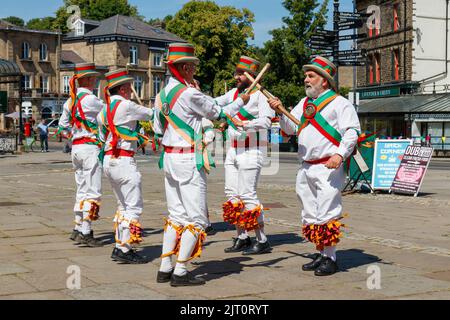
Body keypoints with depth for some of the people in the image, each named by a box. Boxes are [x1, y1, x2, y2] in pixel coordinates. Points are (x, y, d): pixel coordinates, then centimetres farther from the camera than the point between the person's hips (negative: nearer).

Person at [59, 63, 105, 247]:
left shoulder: (70, 101, 11)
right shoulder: (89, 99, -15)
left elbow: (63, 127, 16)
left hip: (76, 147, 9)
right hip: (90, 147, -9)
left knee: (82, 190, 16)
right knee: (92, 192, -6)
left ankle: (78, 230, 20)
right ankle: (85, 233, -7)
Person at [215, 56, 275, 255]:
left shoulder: (260, 95, -10)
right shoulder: (234, 93, 14)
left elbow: (266, 121, -21)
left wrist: (244, 124, -31)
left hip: (251, 151, -8)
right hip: (233, 150, 8)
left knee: (247, 195, -11)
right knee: (232, 193, 8)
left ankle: (262, 241, -2)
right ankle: (242, 238, 17)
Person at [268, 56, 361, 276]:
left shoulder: (340, 103, -2)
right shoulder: (304, 103, 21)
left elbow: (352, 132, -9)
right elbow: (291, 128, 17)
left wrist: (340, 154, -23)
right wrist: (280, 112, 0)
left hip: (328, 168, -8)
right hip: (306, 167, 8)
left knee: (326, 214, -9)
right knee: (310, 214, 11)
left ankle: (330, 258, -1)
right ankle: (321, 255, 21)